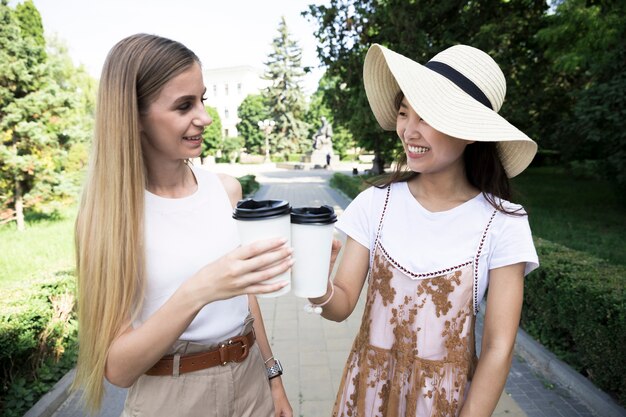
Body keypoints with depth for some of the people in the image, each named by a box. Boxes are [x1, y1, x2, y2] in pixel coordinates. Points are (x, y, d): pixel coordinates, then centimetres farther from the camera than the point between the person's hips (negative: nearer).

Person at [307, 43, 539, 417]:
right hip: (369, 386, 2)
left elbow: (498, 348, -11)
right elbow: (343, 305, -12)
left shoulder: (502, 222, -16)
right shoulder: (375, 203, -12)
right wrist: (320, 288, -32)